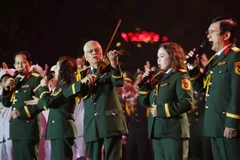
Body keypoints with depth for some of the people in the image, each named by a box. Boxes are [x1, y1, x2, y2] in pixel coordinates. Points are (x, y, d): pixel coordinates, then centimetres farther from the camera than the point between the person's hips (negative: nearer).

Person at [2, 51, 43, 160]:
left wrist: (22, 112, -17)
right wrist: (7, 88, 0)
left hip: (29, 128, -8)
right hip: (16, 128, 8)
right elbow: (6, 103, 18)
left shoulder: (36, 79, -5)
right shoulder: (15, 81, 18)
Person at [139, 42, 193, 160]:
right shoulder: (158, 78, 17)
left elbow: (186, 103, -17)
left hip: (173, 131, -8)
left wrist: (162, 110, -16)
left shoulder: (180, 77, -4)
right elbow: (145, 103, 18)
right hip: (157, 131, 8)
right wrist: (145, 84, 5)